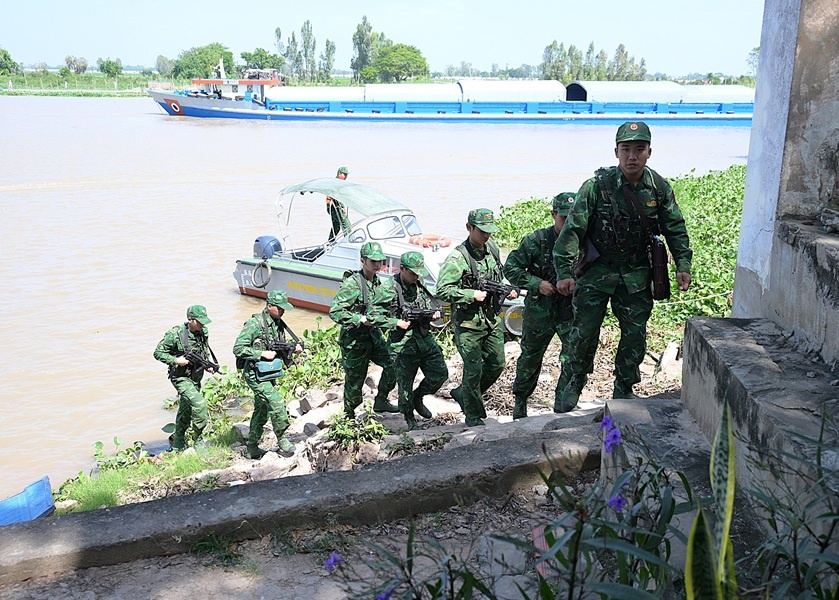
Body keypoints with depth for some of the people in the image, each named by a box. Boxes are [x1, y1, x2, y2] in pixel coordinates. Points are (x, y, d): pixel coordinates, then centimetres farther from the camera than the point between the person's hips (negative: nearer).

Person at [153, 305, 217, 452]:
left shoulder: (204, 332, -1)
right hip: (181, 378, -7)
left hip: (196, 378, 7)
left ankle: (177, 444, 35)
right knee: (200, 405, -20)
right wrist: (175, 360, -23)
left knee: (186, 410, 17)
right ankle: (198, 442, -5)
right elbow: (158, 353, -11)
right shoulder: (175, 334, -19)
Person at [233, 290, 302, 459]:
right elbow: (238, 349, -19)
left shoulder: (278, 323, 7)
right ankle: (283, 443, -2)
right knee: (277, 404, -14)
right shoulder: (255, 323, -17)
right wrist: (263, 354, -22)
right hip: (255, 374, -8)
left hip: (268, 374, 8)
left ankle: (252, 448, 25)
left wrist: (293, 348, -2)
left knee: (262, 411, 14)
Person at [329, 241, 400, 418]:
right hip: (353, 339, -7)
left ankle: (380, 401, 9)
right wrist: (361, 319, -25)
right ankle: (349, 416, 26)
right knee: (354, 381, 4)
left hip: (373, 335, 7)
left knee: (393, 363, -9)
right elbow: (334, 312, -21)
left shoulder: (377, 282, 6)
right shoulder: (352, 284, -18)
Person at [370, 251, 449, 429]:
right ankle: (409, 419, 25)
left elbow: (431, 302, 23)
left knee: (440, 374, 5)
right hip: (404, 343, -6)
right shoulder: (387, 289, -12)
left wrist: (435, 312, 2)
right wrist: (396, 323, -18)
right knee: (405, 385, 5)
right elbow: (374, 316, -12)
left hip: (425, 339, 6)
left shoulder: (419, 285, 8)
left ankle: (418, 397, 31)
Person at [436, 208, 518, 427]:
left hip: (492, 319, 7)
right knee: (474, 370, 0)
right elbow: (442, 290, -22)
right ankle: (473, 415, 18)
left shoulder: (492, 249, 7)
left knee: (496, 364, 14)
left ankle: (462, 393, 34)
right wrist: (472, 295, -23)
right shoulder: (458, 257, -17)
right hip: (468, 323, -7)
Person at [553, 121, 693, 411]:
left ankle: (624, 389, 25)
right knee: (584, 332, 0)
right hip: (597, 271, -3)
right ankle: (575, 382, 24)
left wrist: (683, 265, 3)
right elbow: (573, 229, -14)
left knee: (635, 335, 7)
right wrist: (564, 272, -18)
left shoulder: (659, 188, -4)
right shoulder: (597, 186, -15)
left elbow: (675, 229, 8)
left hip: (636, 275, 3)